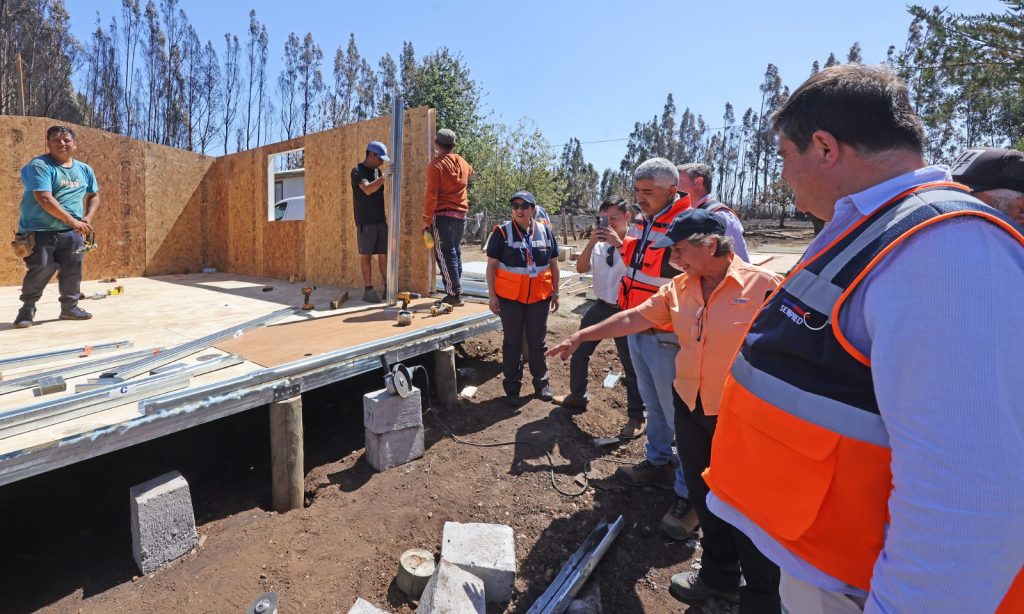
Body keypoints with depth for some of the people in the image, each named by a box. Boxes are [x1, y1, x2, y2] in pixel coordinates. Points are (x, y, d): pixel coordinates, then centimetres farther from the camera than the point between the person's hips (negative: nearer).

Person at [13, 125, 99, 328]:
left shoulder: (84, 169, 12)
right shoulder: (39, 165, -9)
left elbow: (94, 195, 22)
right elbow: (44, 199, -18)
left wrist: (88, 218, 4)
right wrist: (71, 220, -19)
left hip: (71, 232, 5)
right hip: (40, 230, -5)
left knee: (73, 270, 8)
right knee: (41, 269, -7)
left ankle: (70, 307, 21)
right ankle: (27, 309, 10)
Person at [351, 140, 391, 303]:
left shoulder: (377, 171, 15)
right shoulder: (358, 171, -7)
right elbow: (367, 189, -24)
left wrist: (385, 214, 16)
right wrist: (385, 176, -24)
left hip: (380, 220, 6)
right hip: (365, 222, -6)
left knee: (384, 254, 4)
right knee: (366, 255, -1)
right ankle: (368, 289, 3)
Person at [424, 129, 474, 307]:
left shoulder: (436, 165, -8)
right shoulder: (463, 163, 11)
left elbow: (431, 195, -13)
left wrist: (426, 221, -11)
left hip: (443, 215, -6)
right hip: (461, 215, 6)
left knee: (445, 254, -3)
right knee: (455, 252, 14)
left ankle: (454, 294, -6)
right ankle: (456, 292, 16)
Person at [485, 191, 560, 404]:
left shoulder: (546, 231, 4)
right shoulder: (502, 232, -5)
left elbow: (553, 264, 10)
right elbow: (491, 266, -3)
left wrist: (555, 293, 9)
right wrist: (492, 295, -7)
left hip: (539, 297, 2)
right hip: (510, 297, -2)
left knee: (537, 342, 12)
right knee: (512, 342, 7)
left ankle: (541, 383, 27)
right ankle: (512, 386, 19)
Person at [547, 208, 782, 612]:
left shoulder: (762, 285, -17)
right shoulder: (680, 288, 1)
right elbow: (634, 317, 3)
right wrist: (581, 337, 3)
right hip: (690, 408, 6)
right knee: (704, 498, 20)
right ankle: (719, 576, 44)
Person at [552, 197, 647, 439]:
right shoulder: (599, 243, 5)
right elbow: (581, 268, -3)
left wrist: (618, 243, -29)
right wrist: (591, 242, -14)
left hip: (626, 311, -6)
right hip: (600, 307, 6)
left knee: (632, 364, 3)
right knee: (578, 351, 16)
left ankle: (637, 417, 19)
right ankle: (577, 396, 39)